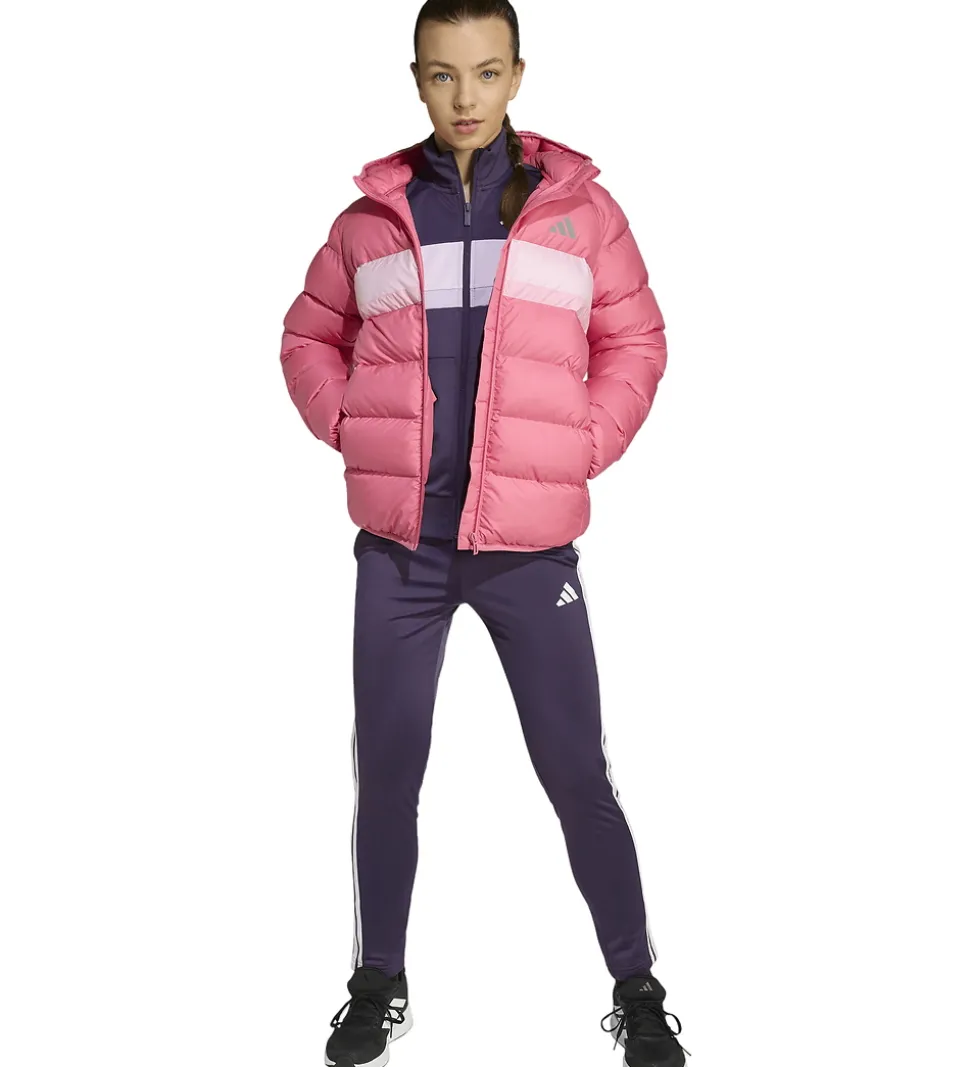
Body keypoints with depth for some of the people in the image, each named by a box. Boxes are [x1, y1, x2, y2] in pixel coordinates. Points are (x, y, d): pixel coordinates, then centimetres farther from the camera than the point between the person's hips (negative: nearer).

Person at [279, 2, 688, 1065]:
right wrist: (354, 434, 1)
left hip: (529, 546, -1)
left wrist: (577, 454, -3)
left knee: (578, 777, 2)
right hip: (399, 546, 2)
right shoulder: (374, 214, 6)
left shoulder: (577, 205, 3)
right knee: (385, 775, 9)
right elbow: (309, 338, 16)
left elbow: (633, 345, 7)